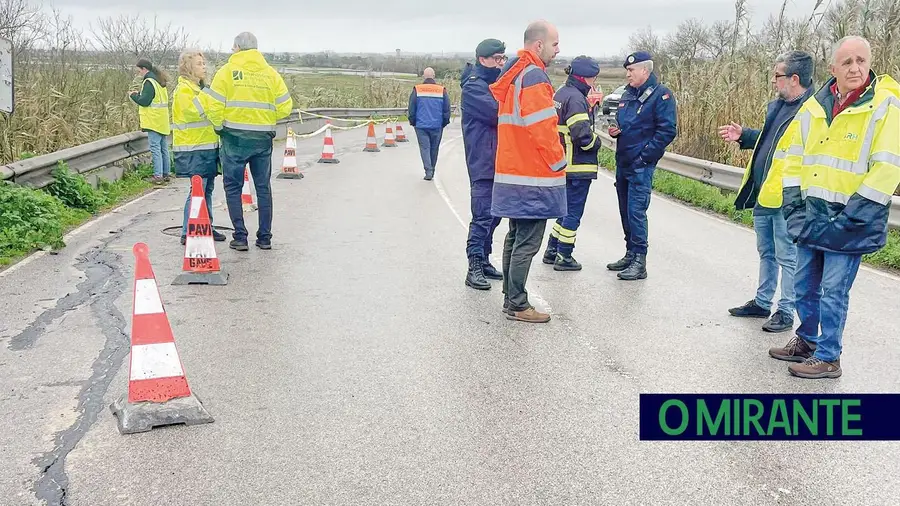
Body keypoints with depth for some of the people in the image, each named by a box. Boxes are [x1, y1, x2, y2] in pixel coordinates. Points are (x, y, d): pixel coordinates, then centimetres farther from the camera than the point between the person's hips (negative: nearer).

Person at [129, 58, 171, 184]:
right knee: (164, 148, 12)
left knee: (155, 148, -8)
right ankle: (166, 173, 16)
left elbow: (144, 101, -17)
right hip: (163, 122, 9)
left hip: (154, 122, -9)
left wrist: (133, 95, 0)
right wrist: (138, 95, 11)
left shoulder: (149, 82, -12)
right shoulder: (159, 81, 17)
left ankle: (158, 175, -10)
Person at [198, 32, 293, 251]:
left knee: (233, 187, 7)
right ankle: (265, 238, 15)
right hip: (263, 138, 3)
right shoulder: (271, 73, 4)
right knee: (263, 188, 11)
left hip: (235, 137, -3)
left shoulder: (227, 71, -4)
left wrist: (219, 125, 8)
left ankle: (240, 237, 4)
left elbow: (214, 105, -10)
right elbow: (285, 107, 2)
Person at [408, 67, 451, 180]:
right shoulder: (442, 91, -1)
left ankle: (428, 170, -12)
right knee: (434, 148, 14)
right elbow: (447, 110, 4)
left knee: (424, 147, 2)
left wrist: (413, 122, 13)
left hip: (421, 125, -1)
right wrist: (444, 123, 16)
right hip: (437, 126, 1)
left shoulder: (416, 90, -3)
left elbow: (411, 110, 1)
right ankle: (432, 170, 25)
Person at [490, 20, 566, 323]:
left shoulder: (513, 75, 15)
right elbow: (543, 130, -20)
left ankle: (511, 297, 23)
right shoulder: (534, 77, -15)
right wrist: (559, 163, -7)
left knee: (516, 238, 16)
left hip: (513, 173, 10)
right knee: (528, 242, -4)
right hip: (533, 177, -10)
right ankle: (517, 306, 1)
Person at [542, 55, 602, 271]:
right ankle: (564, 257, 7)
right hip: (578, 166, -10)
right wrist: (596, 142, -7)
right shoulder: (575, 98, -18)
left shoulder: (560, 94, 13)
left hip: (563, 163, 10)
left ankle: (552, 251, 25)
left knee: (567, 208, 20)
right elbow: (582, 133, -25)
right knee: (573, 212, 1)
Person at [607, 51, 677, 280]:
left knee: (636, 211, -10)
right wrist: (615, 130, 4)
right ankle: (630, 254, 25)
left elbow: (667, 131, -14)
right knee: (625, 211, 13)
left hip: (641, 165, -8)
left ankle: (639, 262, -4)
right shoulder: (628, 94, 15)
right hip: (622, 162, 8)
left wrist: (645, 156, -16)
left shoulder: (661, 95, -9)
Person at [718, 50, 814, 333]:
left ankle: (786, 312, 13)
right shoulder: (778, 105, 12)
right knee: (766, 252, 20)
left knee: (787, 256, 2)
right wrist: (743, 136, 14)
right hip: (763, 194, 10)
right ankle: (762, 303, 33)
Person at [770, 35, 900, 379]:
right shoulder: (814, 107, 7)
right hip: (811, 218, 6)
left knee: (833, 292, -1)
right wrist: (794, 202, 5)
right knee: (804, 286, 16)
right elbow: (794, 156, 15)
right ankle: (806, 341, 34)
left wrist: (850, 217, -18)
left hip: (848, 222, -6)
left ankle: (828, 357, 12)